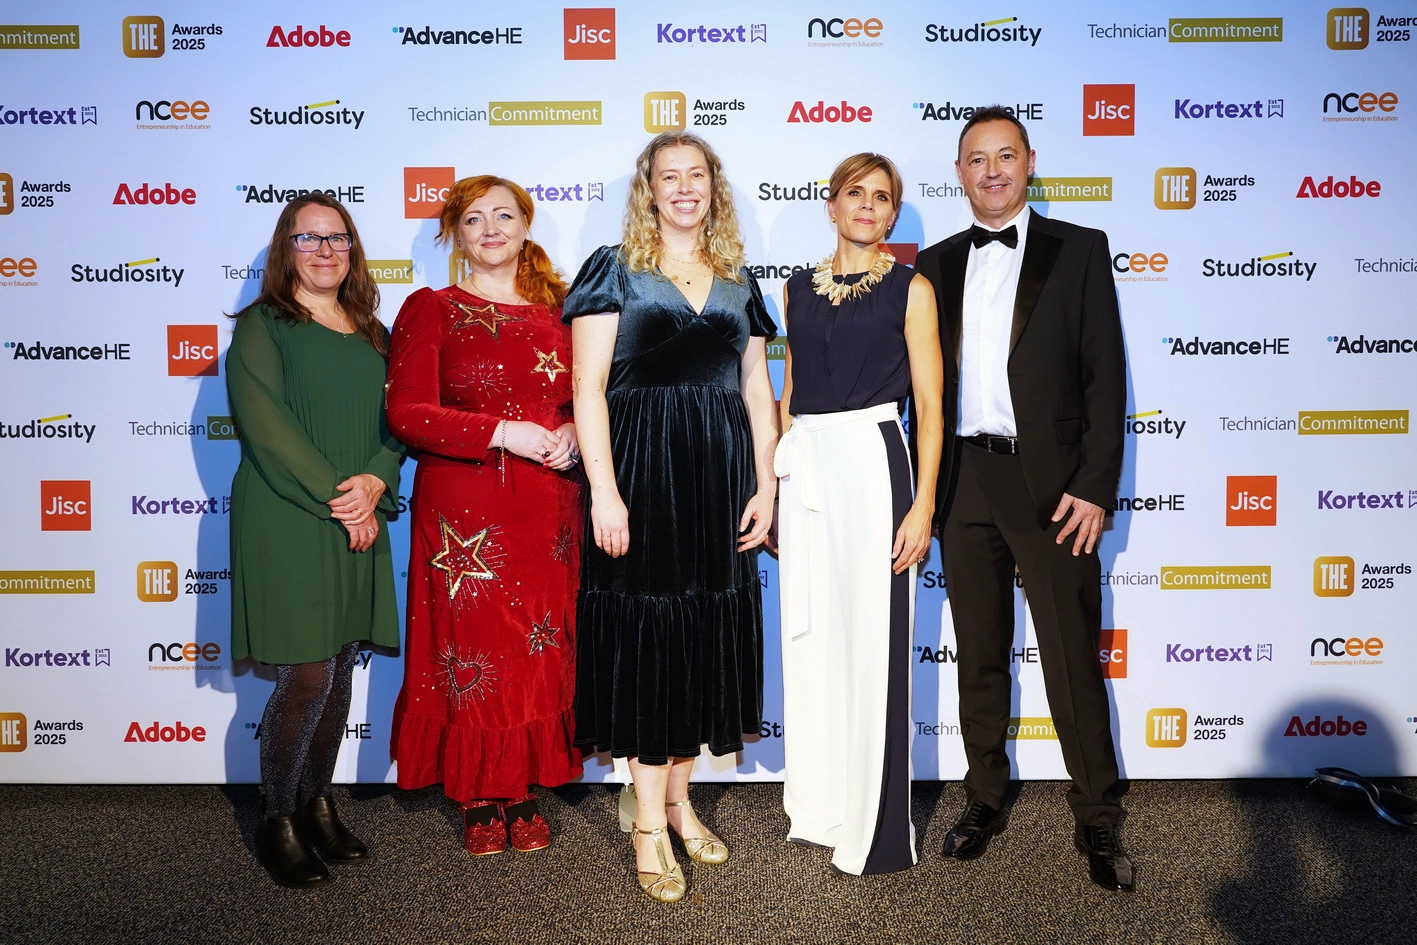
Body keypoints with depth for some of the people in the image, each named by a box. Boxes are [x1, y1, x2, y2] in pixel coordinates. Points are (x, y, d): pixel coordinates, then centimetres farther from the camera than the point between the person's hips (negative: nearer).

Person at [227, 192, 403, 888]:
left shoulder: (372, 333, 16)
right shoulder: (260, 326, 0)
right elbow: (266, 426, -11)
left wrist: (374, 481, -10)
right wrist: (337, 498, -15)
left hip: (361, 525, 5)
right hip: (287, 522, -5)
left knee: (340, 669, 9)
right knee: (307, 674, -6)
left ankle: (316, 803, 25)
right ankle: (277, 821, 12)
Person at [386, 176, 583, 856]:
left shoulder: (558, 310, 12)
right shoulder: (430, 309, 2)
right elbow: (406, 414, -8)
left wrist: (572, 433, -6)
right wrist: (502, 432, -18)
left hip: (547, 507, 3)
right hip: (464, 508, -3)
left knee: (542, 652, 6)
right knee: (472, 652, 2)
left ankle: (525, 795, 21)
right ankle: (479, 800, 20)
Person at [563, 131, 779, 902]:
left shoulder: (738, 284, 13)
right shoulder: (614, 269, 1)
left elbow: (757, 392, 13)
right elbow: (588, 389, -6)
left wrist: (765, 485, 4)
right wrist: (604, 491, -15)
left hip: (720, 476, 4)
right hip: (641, 470, -4)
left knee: (705, 631, 9)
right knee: (645, 630, 1)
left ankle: (675, 794, 25)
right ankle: (648, 820, 13)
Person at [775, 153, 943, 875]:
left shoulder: (910, 288, 1)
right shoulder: (798, 290, 14)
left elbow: (929, 405, -4)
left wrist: (923, 504, -12)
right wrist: (773, 491, 13)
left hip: (871, 463, -5)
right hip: (804, 469, 5)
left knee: (872, 638, -1)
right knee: (811, 639, 10)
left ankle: (876, 830, 14)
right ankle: (820, 806, 26)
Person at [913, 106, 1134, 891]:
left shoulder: (1078, 250, 3)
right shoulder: (937, 264, 12)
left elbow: (1104, 374, -2)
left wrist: (1095, 487, -10)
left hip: (1051, 484, -3)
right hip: (963, 482, 3)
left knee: (1072, 659, 2)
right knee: (978, 655, 13)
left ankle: (1097, 820, 17)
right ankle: (984, 799, 28)